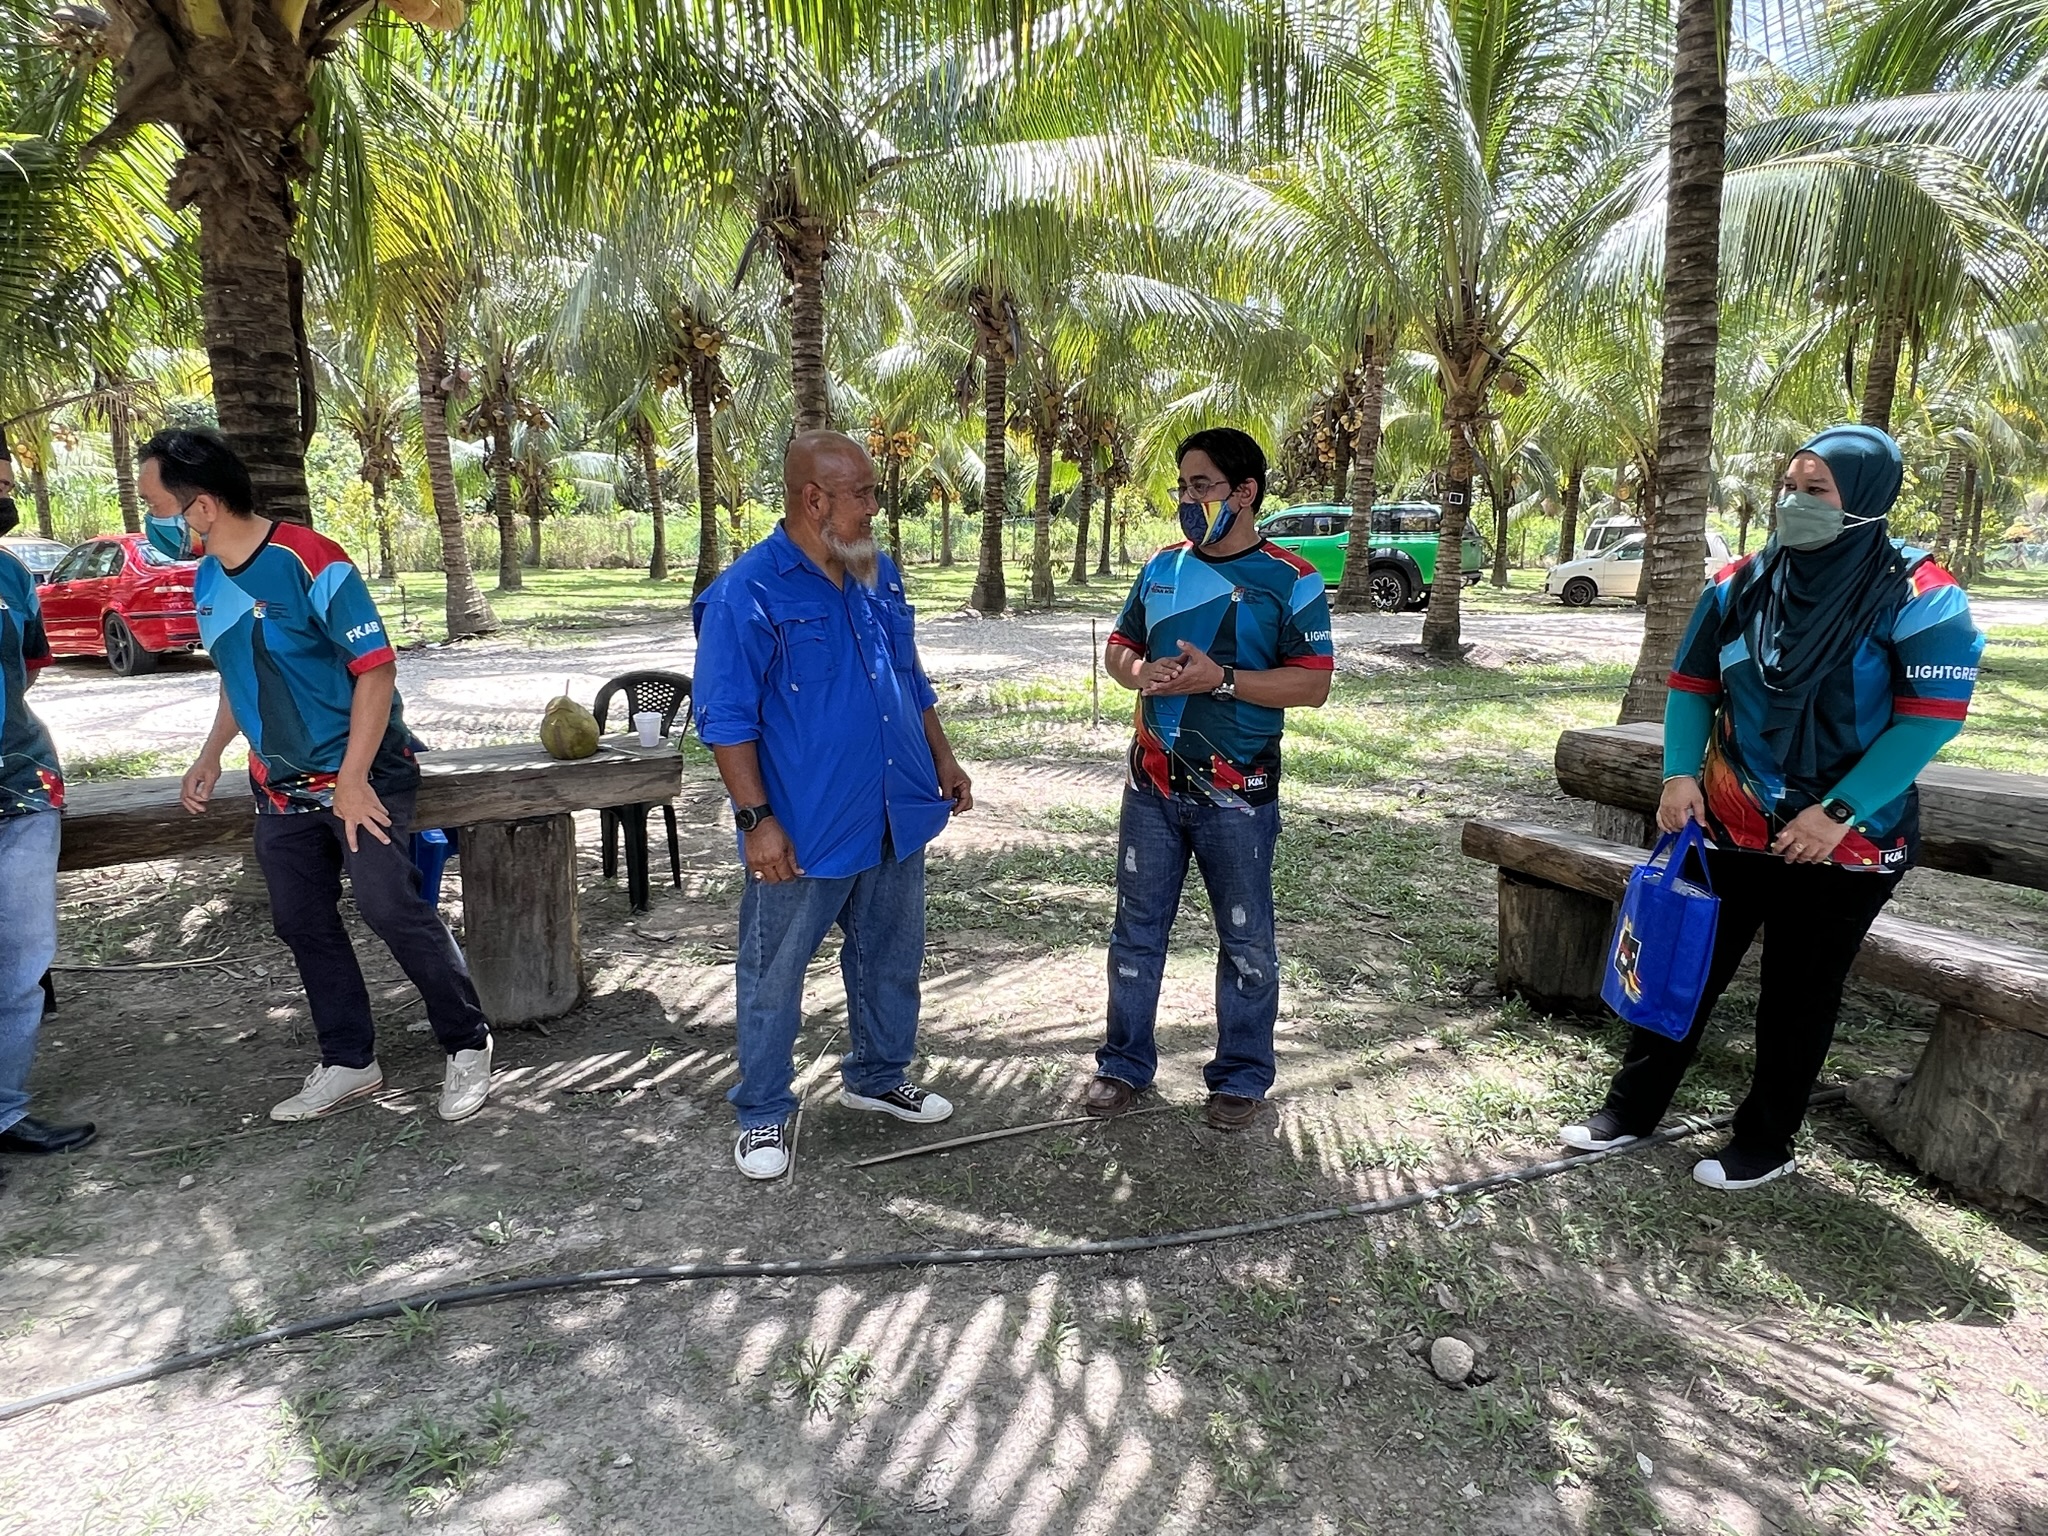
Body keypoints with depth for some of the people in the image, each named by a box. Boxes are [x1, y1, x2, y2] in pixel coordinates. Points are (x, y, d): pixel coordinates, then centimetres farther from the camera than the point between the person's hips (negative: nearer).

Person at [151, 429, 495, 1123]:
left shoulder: (311, 563, -18)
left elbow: (376, 668, -19)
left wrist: (351, 780, -21)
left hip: (359, 776, -8)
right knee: (301, 923, 9)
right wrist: (211, 755, 15)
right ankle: (348, 1064, 23)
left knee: (391, 908, -13)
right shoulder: (208, 579, 7)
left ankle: (467, 1046, 3)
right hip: (279, 784, 8)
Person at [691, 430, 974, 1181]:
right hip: (803, 831, -7)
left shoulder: (879, 576, 8)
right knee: (774, 976, 8)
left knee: (891, 960, 20)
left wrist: (943, 757, 14)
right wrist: (756, 820, -19)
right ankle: (763, 1114, 26)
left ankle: (878, 1077, 40)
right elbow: (725, 718, -15)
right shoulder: (746, 592, -14)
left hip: (894, 820, 7)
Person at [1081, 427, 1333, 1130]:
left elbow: (1313, 684, -12)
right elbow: (1119, 645, 15)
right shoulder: (1163, 566, 8)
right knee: (1137, 926, 13)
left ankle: (1241, 1076, 26)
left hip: (1236, 792, -4)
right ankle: (1125, 1063, 28)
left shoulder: (1291, 582, -8)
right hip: (1152, 782, 5)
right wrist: (1140, 671, -9)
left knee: (1245, 939, 8)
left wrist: (1220, 679, -23)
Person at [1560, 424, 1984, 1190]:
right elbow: (1693, 683, 7)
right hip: (1730, 829, 4)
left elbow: (1931, 718, -15)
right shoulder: (1741, 584, -1)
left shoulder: (1919, 597, -13)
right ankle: (1632, 1107, 25)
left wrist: (1838, 812, -21)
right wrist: (1681, 772, -7)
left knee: (1799, 995, 10)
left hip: (1846, 842, -3)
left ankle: (1765, 1143, 27)